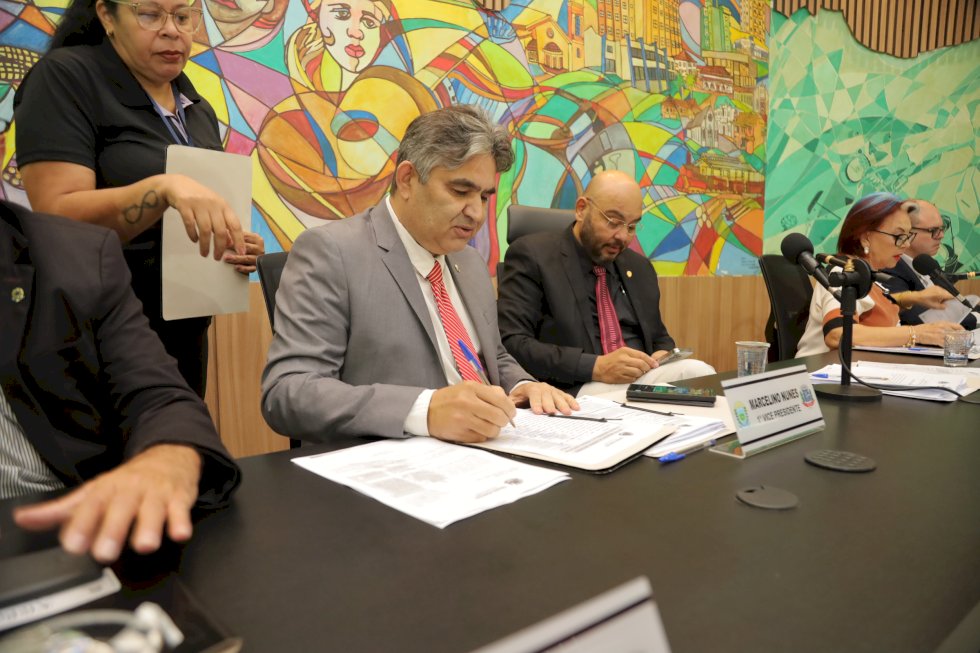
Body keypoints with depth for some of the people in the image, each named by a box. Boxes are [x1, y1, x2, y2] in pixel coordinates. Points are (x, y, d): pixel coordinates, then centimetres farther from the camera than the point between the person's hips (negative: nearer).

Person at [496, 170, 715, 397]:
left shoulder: (639, 267, 18)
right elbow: (510, 344, -13)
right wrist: (595, 366, -23)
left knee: (697, 371, -24)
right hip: (575, 388, -7)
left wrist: (664, 357, 2)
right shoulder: (532, 255, -3)